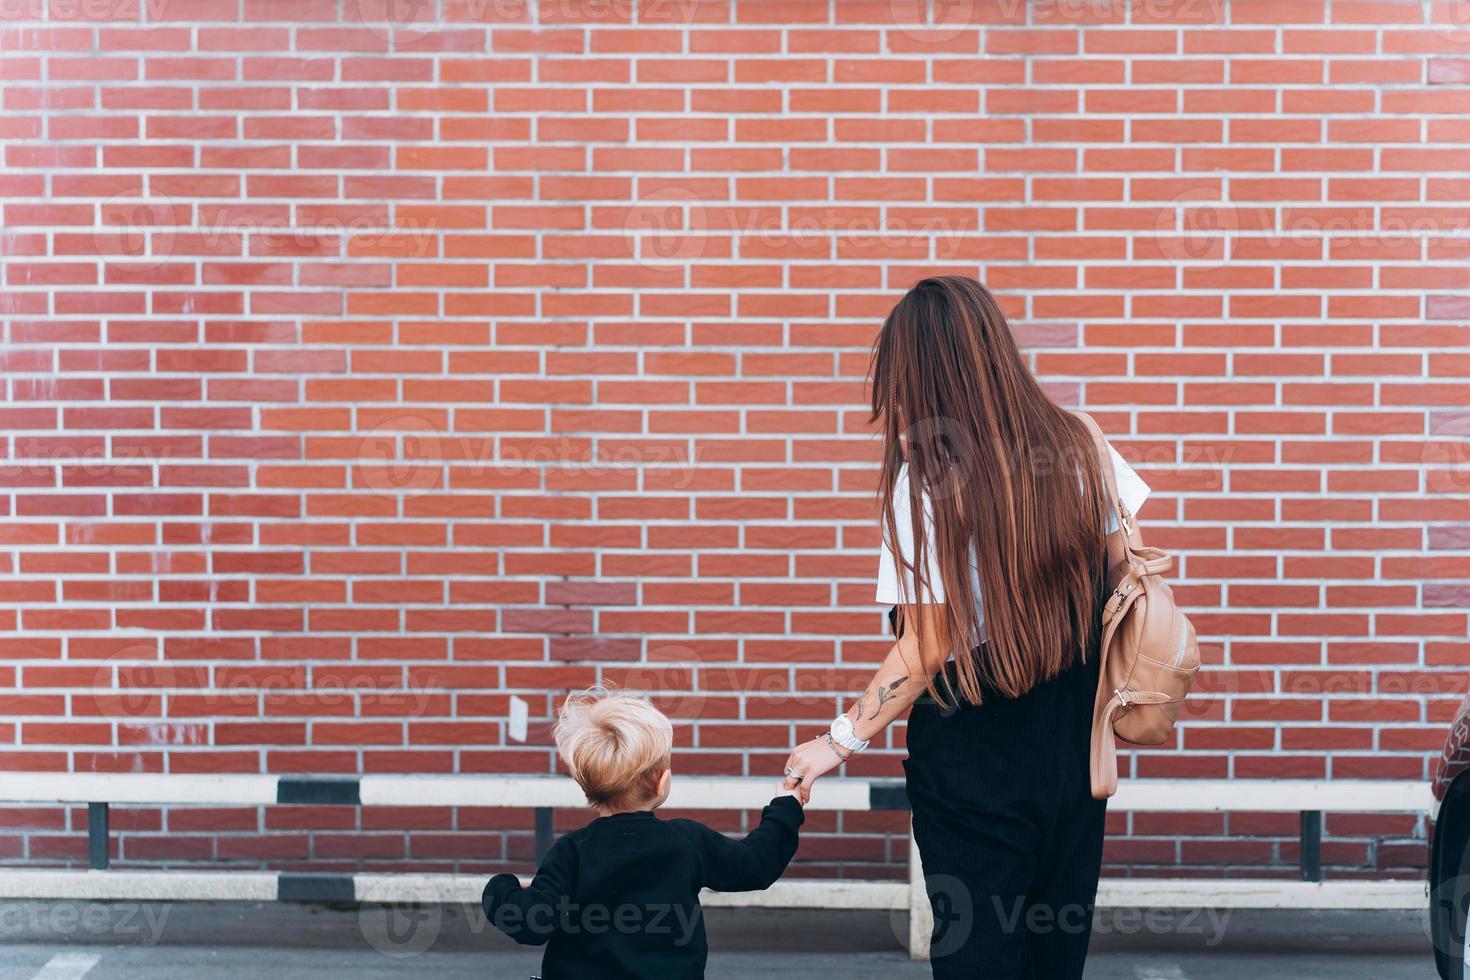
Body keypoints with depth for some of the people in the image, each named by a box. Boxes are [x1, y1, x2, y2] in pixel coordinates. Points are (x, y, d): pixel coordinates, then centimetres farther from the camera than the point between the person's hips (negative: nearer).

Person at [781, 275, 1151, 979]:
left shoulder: (924, 483, -18)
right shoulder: (1076, 445, -3)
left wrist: (844, 740, -9)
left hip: (973, 750, -5)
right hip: (1071, 736, 5)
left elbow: (928, 645, -18)